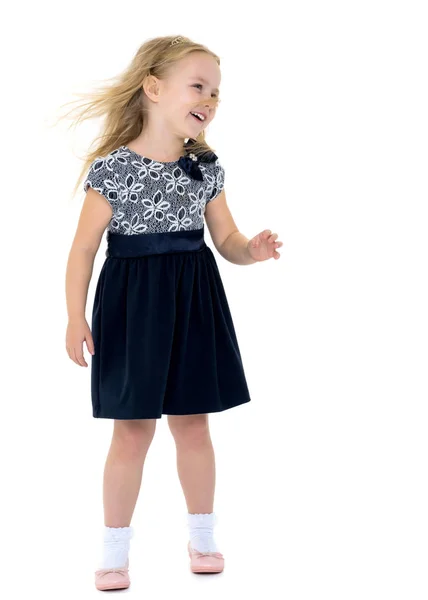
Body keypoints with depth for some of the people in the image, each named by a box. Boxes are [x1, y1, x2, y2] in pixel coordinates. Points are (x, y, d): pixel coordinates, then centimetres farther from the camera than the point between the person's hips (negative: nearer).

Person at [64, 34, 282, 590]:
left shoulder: (207, 168, 3)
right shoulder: (112, 168, -11)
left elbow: (227, 240, 7)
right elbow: (85, 246, -8)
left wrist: (253, 250, -15)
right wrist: (75, 317, -11)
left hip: (193, 305, 4)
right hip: (132, 305, -4)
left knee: (193, 423, 13)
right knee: (133, 430, 3)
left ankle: (202, 537, 29)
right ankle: (115, 550, 18)